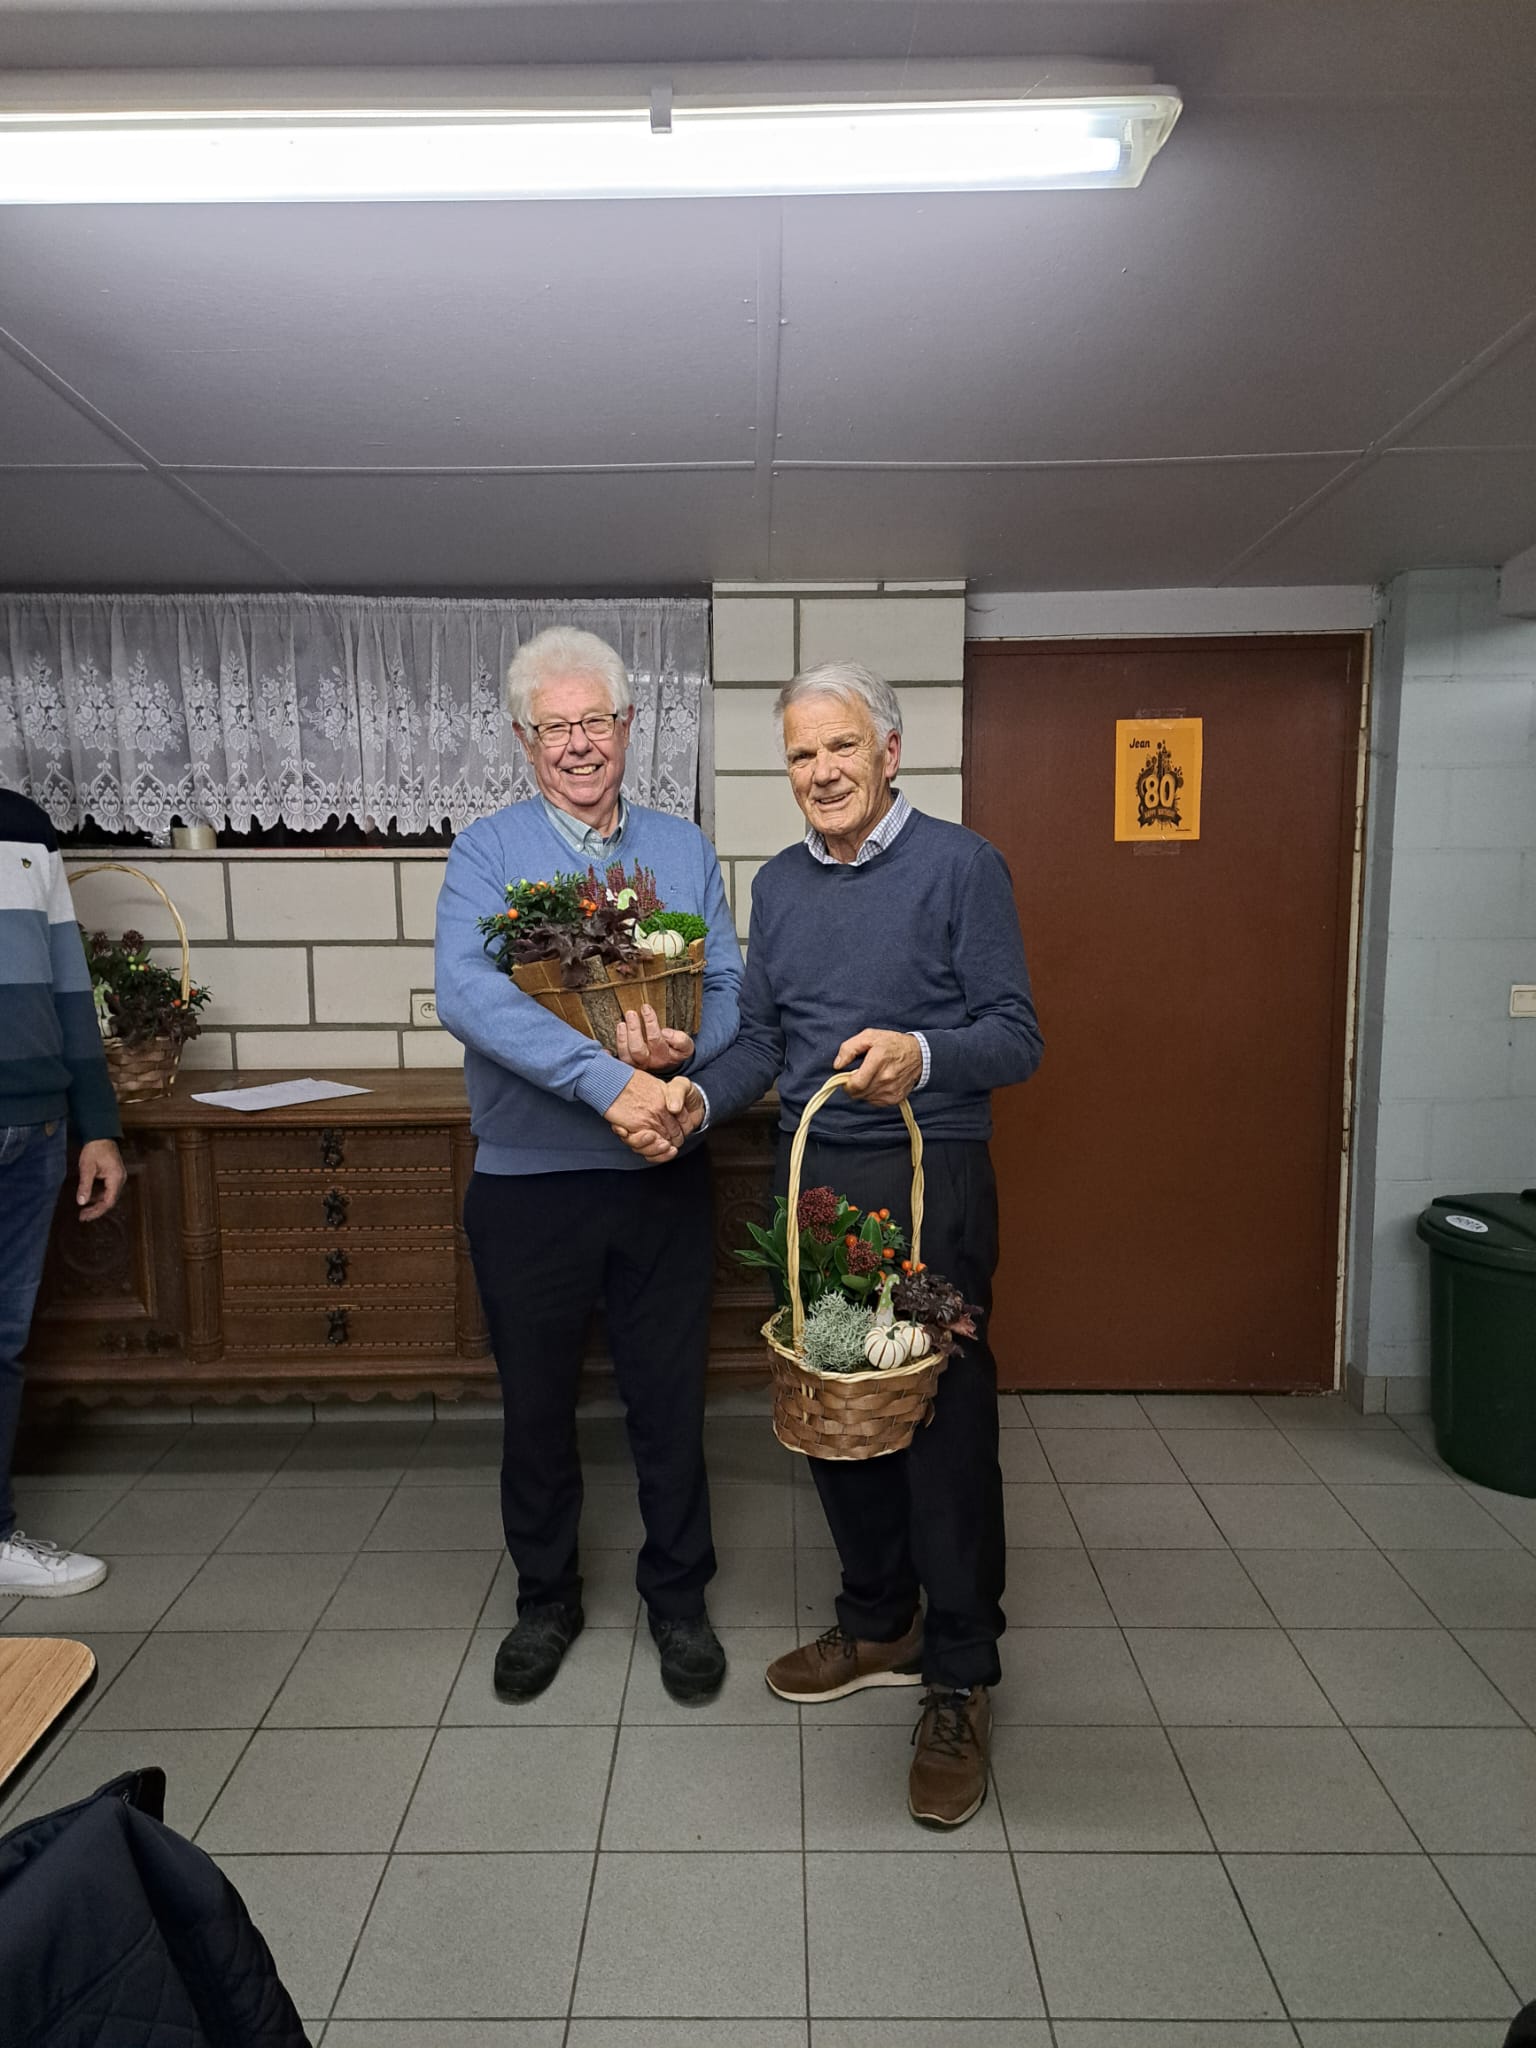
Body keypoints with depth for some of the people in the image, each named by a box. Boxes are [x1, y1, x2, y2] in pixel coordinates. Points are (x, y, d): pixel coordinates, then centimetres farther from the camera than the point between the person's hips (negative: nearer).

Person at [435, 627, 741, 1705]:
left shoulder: (685, 848, 6)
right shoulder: (487, 851, -3)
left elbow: (731, 987, 3)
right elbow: (468, 992, -20)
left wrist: (686, 1044, -20)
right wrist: (607, 1079, -30)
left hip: (664, 1174, 2)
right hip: (529, 1180, -1)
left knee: (671, 1397, 12)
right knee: (536, 1403, 15)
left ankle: (679, 1597, 35)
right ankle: (546, 1599, 38)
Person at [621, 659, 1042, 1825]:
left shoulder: (961, 866, -6)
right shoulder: (779, 884, 12)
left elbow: (1016, 1036, -10)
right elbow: (763, 1041, 14)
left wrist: (922, 1054, -29)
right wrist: (699, 1099, -5)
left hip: (929, 1179, -6)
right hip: (811, 1181, 6)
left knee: (945, 1423, 0)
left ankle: (960, 1683, 20)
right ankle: (878, 1627, 36)